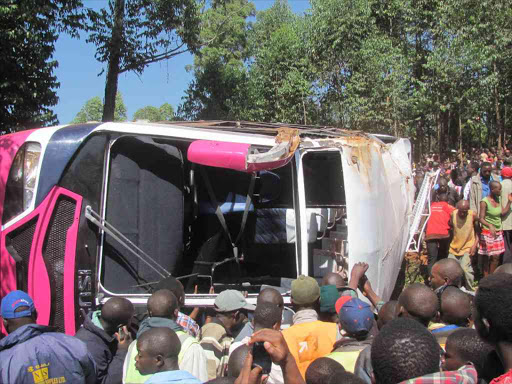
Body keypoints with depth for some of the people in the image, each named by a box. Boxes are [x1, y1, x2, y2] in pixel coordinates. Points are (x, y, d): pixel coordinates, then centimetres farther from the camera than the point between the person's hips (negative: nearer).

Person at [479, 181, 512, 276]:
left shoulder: (497, 199, 6)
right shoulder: (484, 202, -17)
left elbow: (503, 213, 5)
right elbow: (481, 218, -20)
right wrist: (490, 225, -36)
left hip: (498, 233, 7)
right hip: (487, 233, -7)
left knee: (496, 257, 9)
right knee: (486, 258, 1)